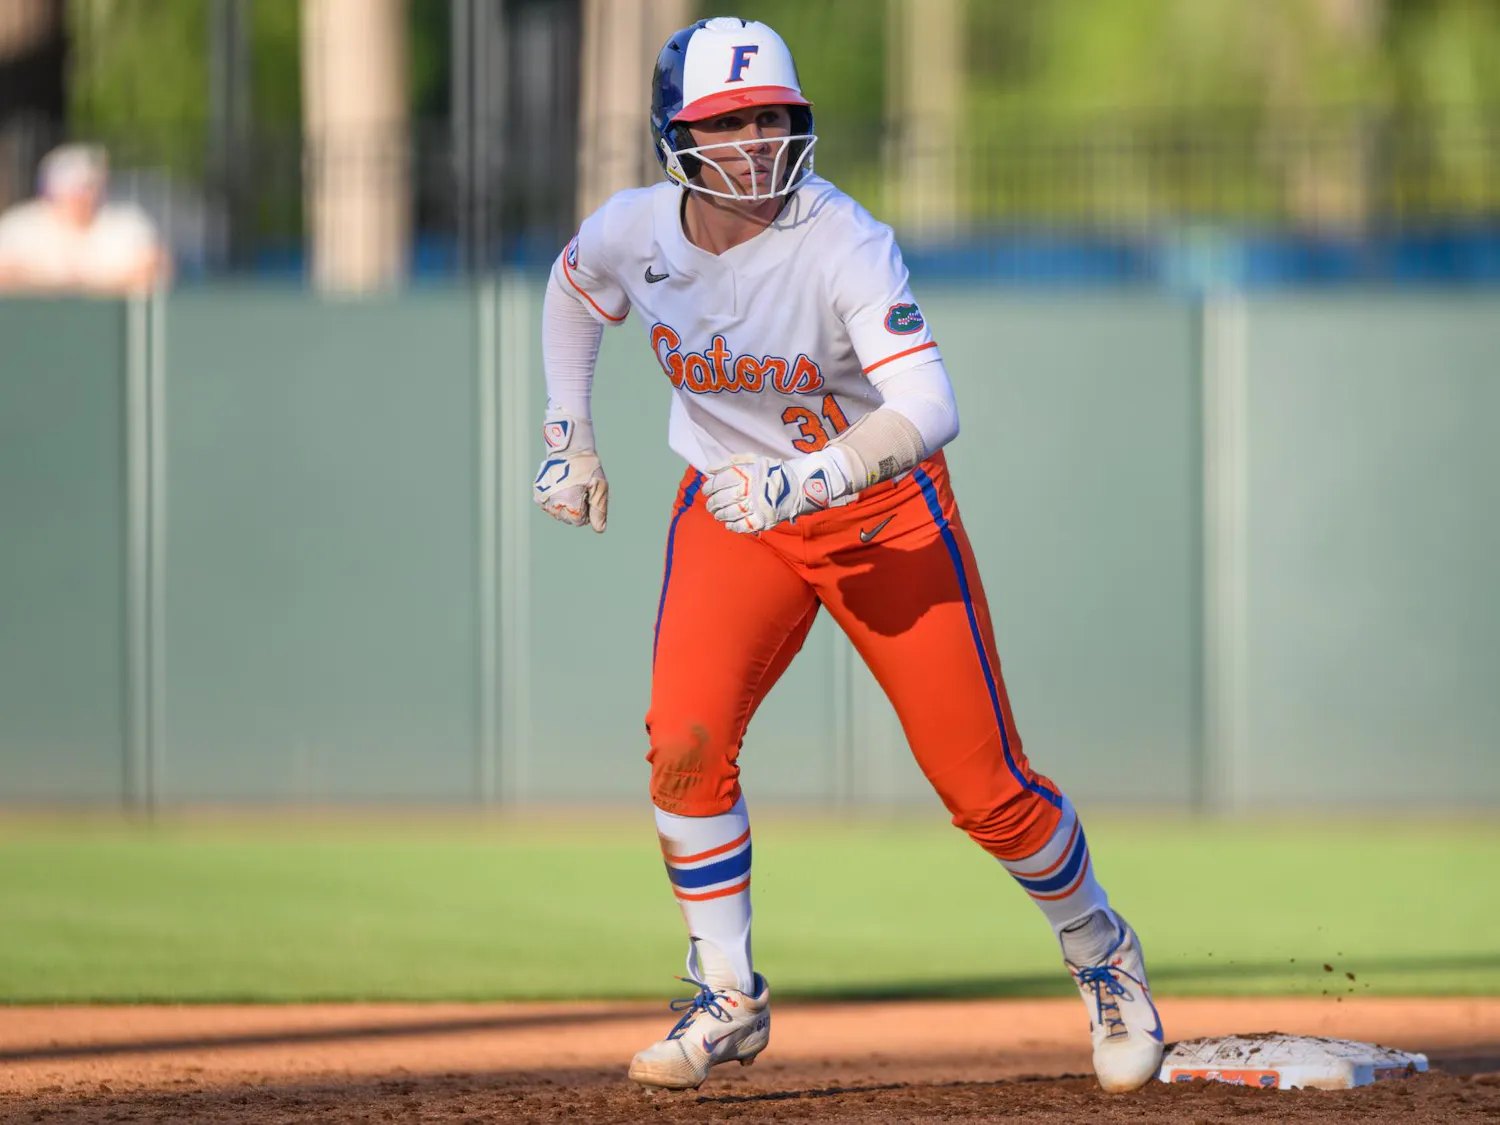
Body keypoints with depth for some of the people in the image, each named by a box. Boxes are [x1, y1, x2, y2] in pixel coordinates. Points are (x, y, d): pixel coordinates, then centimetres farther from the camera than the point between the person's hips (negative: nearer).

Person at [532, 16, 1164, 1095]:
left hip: (883, 512, -3)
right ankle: (729, 1000, -2)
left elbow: (929, 411, -37)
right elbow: (574, 293, 14)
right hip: (732, 509, 3)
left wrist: (804, 482, -47)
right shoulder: (632, 233, -12)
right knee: (686, 738, -19)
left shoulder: (843, 246, -27)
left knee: (983, 783, -2)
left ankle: (1102, 956, 26)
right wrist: (569, 433, 7)